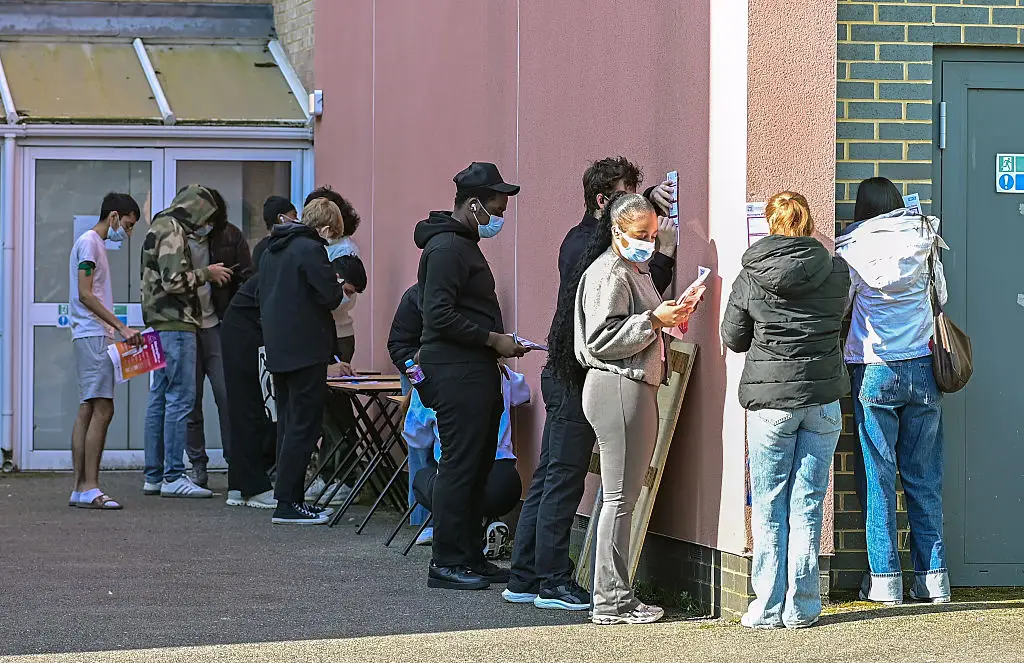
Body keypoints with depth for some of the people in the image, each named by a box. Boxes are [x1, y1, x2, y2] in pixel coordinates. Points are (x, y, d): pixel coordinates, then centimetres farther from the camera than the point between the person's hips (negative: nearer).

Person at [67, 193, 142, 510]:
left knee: (88, 410, 7)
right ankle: (89, 487, -17)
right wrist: (121, 327, -19)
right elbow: (85, 295, -17)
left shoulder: (95, 244, 22)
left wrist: (119, 331, 17)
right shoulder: (89, 243, -8)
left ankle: (80, 488, 7)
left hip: (93, 337, 10)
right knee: (102, 409, -14)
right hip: (93, 336, -10)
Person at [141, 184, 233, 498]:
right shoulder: (173, 231, -11)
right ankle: (173, 476, -10)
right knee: (180, 398, -10)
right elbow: (174, 280, -21)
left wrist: (202, 275, 18)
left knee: (159, 399, 11)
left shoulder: (161, 228, 21)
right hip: (176, 325, -11)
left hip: (161, 327, 11)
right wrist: (206, 273, -7)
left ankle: (154, 476, 14)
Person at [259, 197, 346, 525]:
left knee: (289, 424, 14)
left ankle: (291, 498, 17)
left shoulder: (273, 249, 15)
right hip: (306, 350, -9)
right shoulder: (311, 249, -13)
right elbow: (330, 296, -17)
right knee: (304, 426, -6)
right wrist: (340, 286, 5)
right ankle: (287, 504, -9)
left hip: (278, 349, 9)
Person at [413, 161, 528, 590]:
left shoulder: (464, 244, 20)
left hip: (474, 372, 11)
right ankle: (447, 563, -5)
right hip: (456, 373, -11)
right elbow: (439, 315, -21)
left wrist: (498, 341, 14)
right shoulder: (446, 247, -13)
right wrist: (493, 340, -15)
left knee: (477, 467, 12)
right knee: (460, 466, -8)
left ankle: (469, 558, 17)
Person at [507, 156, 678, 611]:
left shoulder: (582, 237, 14)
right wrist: (664, 254, -16)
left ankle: (524, 579, 13)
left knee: (548, 479, 10)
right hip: (575, 377, -10)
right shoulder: (590, 248, -16)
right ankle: (552, 581, -3)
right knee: (564, 480, -6)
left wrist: (651, 197, 19)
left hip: (564, 373, 10)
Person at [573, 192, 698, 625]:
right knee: (620, 497, -7)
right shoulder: (609, 274, -12)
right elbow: (601, 342, -19)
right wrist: (653, 320, -20)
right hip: (618, 389, -10)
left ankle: (617, 596, 14)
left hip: (636, 387, 10)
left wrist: (668, 318, 13)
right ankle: (611, 602, -5)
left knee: (622, 495, 11)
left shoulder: (634, 269, 21)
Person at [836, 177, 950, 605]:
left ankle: (884, 579, 0)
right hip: (923, 368, 3)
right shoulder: (923, 236, 5)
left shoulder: (852, 248, -4)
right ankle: (933, 578, 6)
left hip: (874, 369, -3)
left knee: (877, 477, 2)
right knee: (924, 478, 7)